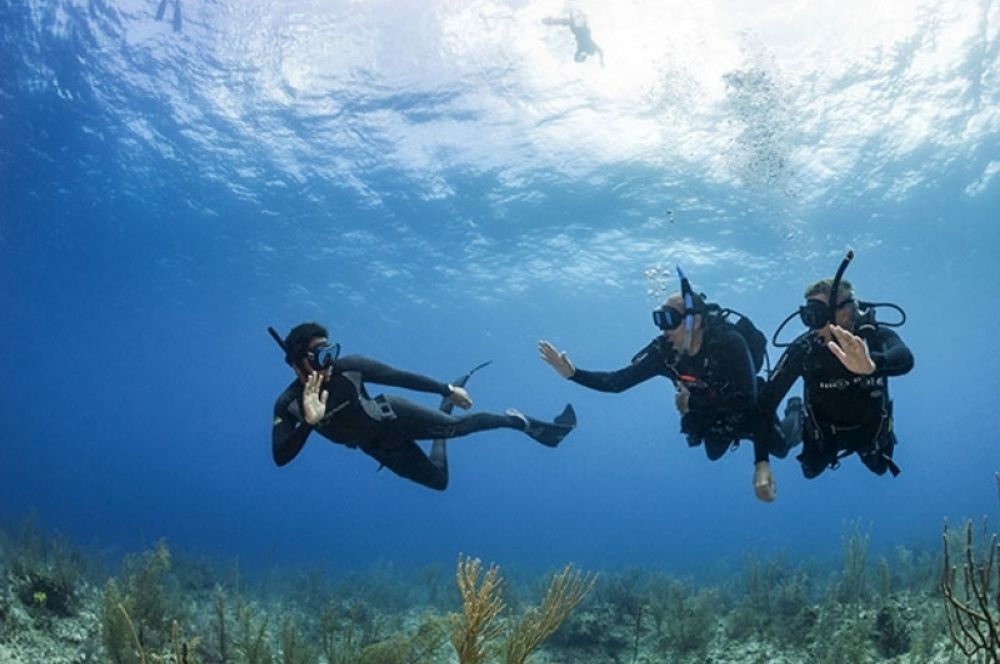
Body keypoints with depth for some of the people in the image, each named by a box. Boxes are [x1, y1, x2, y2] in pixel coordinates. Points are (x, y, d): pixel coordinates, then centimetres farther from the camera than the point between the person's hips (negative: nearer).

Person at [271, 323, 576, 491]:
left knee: (457, 425, -14)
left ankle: (522, 422, 11)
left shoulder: (347, 368, -27)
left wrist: (447, 389, -12)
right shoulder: (288, 405, -25)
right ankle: (438, 440, 41)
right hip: (377, 447, 2)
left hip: (392, 417, -2)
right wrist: (309, 422, -49)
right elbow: (280, 457, -34)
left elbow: (400, 377, -18)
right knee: (437, 480, 9)